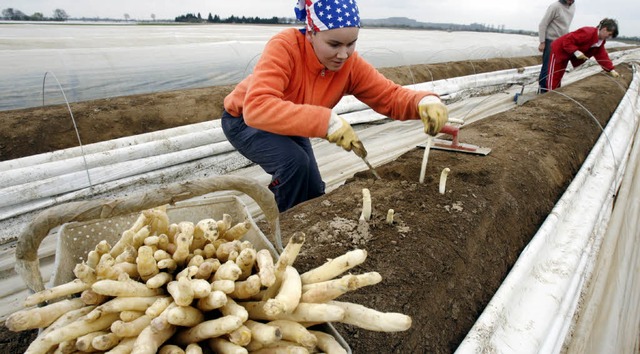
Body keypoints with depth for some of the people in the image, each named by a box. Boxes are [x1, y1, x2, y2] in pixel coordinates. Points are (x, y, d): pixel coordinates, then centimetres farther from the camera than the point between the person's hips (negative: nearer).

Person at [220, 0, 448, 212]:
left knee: (313, 193, 4)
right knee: (293, 161, -31)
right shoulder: (284, 47, -37)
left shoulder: (350, 64, -21)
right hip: (244, 120, -5)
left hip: (290, 126, 6)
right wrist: (326, 121, -57)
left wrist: (425, 102, -43)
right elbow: (257, 107, -50)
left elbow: (390, 95, -20)